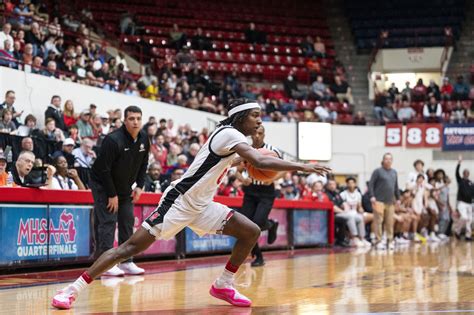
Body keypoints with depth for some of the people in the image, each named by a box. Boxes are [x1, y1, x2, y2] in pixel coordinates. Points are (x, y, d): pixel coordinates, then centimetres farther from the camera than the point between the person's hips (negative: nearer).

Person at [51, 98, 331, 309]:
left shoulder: (232, 138, 12)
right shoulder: (229, 133, -16)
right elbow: (261, 162, -32)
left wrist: (241, 161, 21)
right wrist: (302, 167, -28)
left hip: (201, 205, 9)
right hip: (180, 201, -9)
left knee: (251, 232, 2)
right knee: (133, 246, -12)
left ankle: (224, 285, 13)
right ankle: (73, 290, -9)